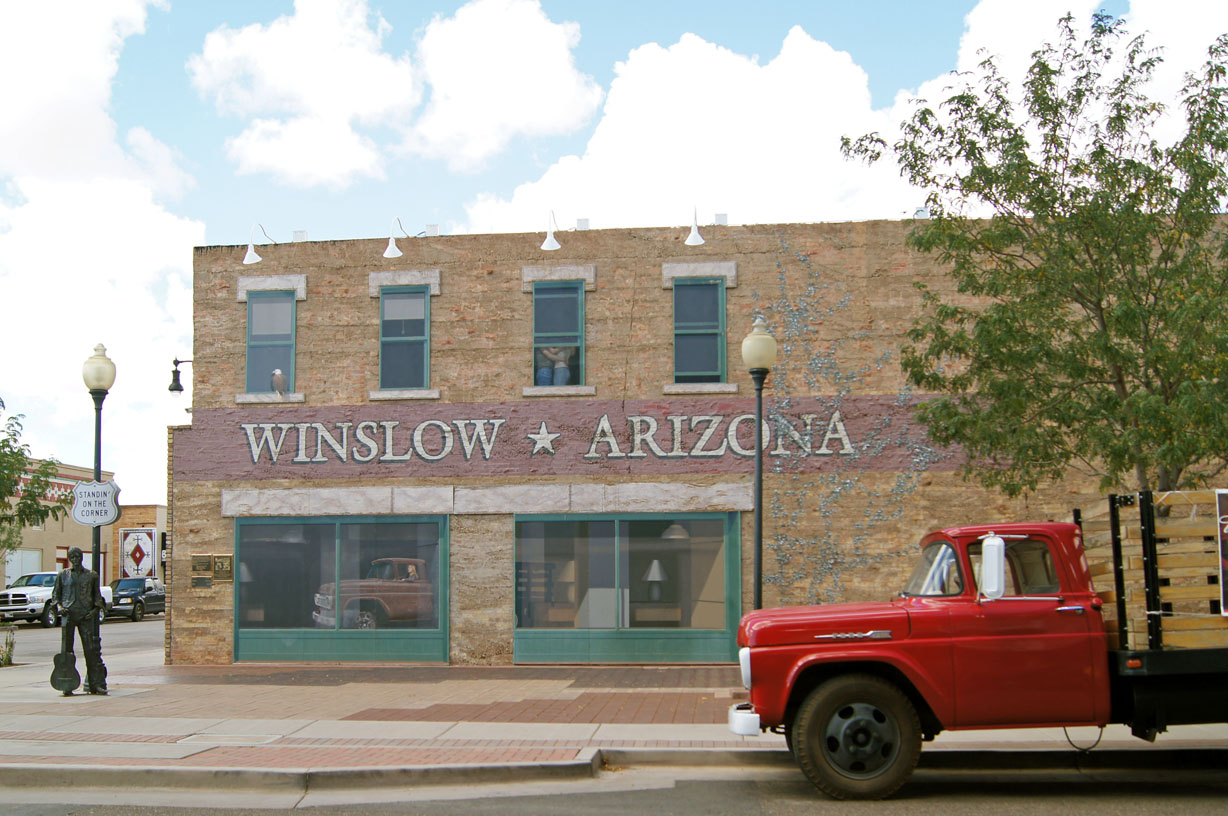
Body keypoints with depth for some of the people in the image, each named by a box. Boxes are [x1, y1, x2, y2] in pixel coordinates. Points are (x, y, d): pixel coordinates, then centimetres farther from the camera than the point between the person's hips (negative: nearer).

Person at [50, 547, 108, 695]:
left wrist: (96, 609, -1)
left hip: (86, 615, 0)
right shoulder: (63, 575, 11)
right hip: (68, 614, 0)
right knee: (67, 648, -1)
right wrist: (58, 606, -4)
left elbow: (97, 594, 15)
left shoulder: (91, 575, 11)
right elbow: (55, 593, 14)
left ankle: (95, 684, -2)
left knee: (91, 649, -4)